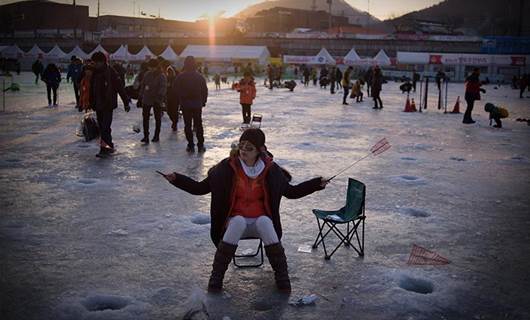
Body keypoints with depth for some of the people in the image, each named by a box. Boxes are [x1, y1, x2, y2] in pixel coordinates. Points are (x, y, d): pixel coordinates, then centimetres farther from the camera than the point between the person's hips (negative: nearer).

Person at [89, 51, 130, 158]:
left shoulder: (111, 72, -10)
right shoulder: (95, 73, 9)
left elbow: (120, 88, -10)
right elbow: (92, 89, 17)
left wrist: (126, 102, -11)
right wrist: (92, 103, 16)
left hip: (108, 105, -7)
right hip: (98, 105, 7)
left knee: (105, 127, -13)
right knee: (101, 127, 10)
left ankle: (105, 148, -13)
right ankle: (109, 146, 21)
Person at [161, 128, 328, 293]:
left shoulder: (270, 169, -3)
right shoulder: (227, 167, -6)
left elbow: (291, 191, 8)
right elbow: (200, 188, -2)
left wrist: (317, 184, -2)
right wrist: (176, 179, -15)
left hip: (261, 221, 1)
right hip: (235, 221, 0)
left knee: (264, 221, -34)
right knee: (238, 221, -35)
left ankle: (281, 275, -20)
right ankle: (217, 275, -24)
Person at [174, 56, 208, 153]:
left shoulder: (180, 77, -5)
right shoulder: (199, 77, -1)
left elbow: (177, 90, -1)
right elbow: (205, 90, 2)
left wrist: (180, 102, 10)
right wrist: (203, 101, 11)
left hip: (185, 104, -1)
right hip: (197, 104, 1)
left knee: (187, 125, 5)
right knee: (198, 124, 8)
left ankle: (191, 145, 2)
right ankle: (200, 145, 7)